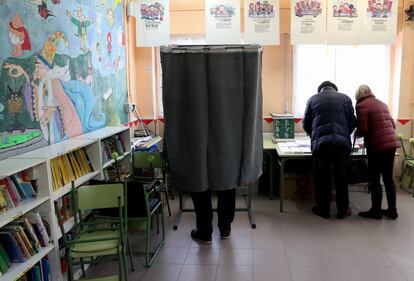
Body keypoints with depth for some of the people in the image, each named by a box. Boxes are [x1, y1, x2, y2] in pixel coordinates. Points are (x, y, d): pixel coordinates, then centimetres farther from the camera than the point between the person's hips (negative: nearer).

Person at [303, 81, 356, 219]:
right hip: (342, 141, 1)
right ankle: (343, 210, 18)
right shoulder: (345, 98, 16)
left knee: (322, 177, 7)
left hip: (320, 141, -1)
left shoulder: (313, 99, 14)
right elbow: (352, 122, 13)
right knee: (341, 177, 9)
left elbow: (306, 124, 15)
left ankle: (323, 210, 15)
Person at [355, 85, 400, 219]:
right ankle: (392, 210, 21)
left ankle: (376, 211, 12)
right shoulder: (382, 103, 16)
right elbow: (393, 125, 18)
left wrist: (356, 134, 6)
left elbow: (363, 129, -14)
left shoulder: (361, 105, -6)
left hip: (378, 146, -7)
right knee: (388, 178, 15)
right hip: (391, 143, 7)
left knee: (374, 180, 4)